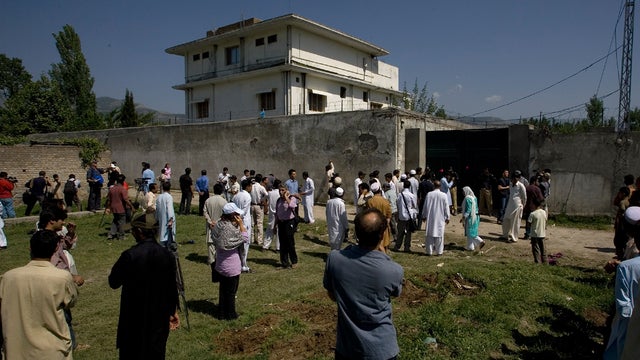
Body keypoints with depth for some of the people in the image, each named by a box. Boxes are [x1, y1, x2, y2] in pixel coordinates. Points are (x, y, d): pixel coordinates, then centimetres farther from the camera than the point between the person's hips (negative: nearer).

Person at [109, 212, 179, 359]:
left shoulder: (129, 255, -18)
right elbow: (172, 288, -1)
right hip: (159, 315, 3)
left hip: (134, 315, -3)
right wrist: (173, 311, 12)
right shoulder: (168, 255, -8)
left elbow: (113, 283, -7)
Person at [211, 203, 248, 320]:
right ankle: (230, 314, 23)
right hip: (232, 266, -8)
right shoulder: (231, 229, -27)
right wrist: (241, 224, -15)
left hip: (221, 263, 8)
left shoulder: (219, 224, -2)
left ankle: (222, 312, 32)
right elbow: (245, 239, -16)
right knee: (231, 290, 9)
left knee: (223, 288, 20)